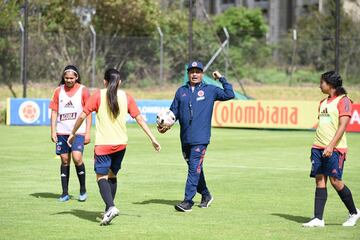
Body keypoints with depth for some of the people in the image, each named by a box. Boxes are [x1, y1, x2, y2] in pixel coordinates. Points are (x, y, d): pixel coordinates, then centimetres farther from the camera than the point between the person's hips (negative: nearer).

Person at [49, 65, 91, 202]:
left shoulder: (83, 90, 1)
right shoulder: (59, 91, 8)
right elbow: (54, 112, 10)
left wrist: (88, 133, -3)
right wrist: (53, 131, 3)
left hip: (78, 131, -3)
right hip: (62, 131, 3)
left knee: (77, 158, -16)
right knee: (64, 160, 4)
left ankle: (83, 189, 2)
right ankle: (65, 193, 9)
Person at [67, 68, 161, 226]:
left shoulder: (98, 96, -3)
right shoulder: (126, 97, 5)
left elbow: (82, 116, -4)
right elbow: (139, 119, 3)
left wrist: (73, 133, 10)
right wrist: (153, 139, 7)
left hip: (103, 143, -4)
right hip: (121, 143, 4)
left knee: (101, 176, -2)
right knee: (112, 175, 19)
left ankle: (110, 207, -24)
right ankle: (108, 210, 22)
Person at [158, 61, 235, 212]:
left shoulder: (210, 90, 5)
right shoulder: (181, 91, 13)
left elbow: (229, 95, 1)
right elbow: (173, 112, 12)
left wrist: (221, 79, -1)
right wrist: (165, 125, -3)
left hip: (200, 138, -5)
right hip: (185, 138, 5)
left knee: (194, 169, -12)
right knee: (195, 168, 14)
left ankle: (188, 201, -14)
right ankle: (205, 195, 31)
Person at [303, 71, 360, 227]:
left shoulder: (343, 101, -6)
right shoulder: (323, 103, 18)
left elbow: (342, 126, -14)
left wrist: (331, 146, -23)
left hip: (335, 149, -7)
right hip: (318, 148, 7)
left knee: (335, 181, -8)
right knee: (319, 181, 0)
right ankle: (318, 219, -2)